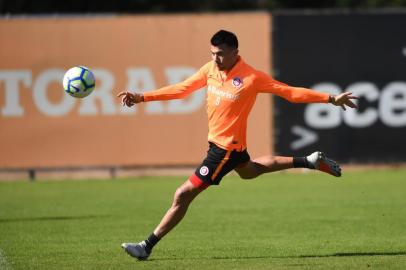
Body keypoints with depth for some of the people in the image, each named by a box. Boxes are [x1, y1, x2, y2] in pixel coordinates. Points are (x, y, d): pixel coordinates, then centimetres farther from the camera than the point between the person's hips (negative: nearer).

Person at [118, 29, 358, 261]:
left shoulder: (251, 78, -22)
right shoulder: (210, 69, -5)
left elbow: (290, 92, -17)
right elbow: (181, 89, 3)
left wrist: (331, 99, -19)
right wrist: (141, 98, -2)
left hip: (226, 148, -9)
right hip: (218, 142, 9)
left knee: (184, 195, -9)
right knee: (249, 171, 36)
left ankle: (148, 246, -2)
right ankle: (311, 161, 44)